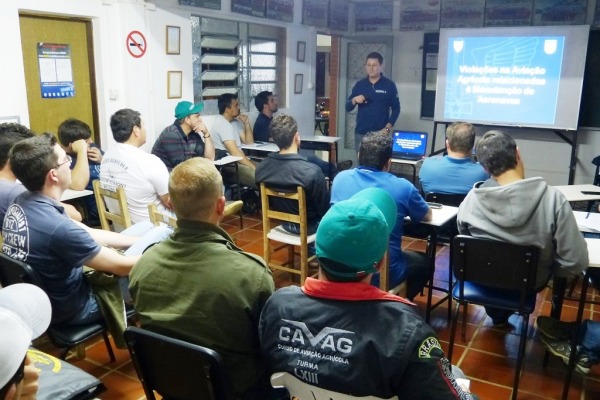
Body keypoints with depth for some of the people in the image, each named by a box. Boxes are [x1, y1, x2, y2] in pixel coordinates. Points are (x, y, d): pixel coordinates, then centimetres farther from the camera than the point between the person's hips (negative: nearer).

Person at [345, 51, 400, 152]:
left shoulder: (389, 85, 0)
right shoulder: (359, 84, 7)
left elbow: (396, 108, 3)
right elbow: (348, 107, 8)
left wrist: (388, 127, -9)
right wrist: (354, 100, -14)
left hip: (380, 133, -2)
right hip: (361, 133, 2)